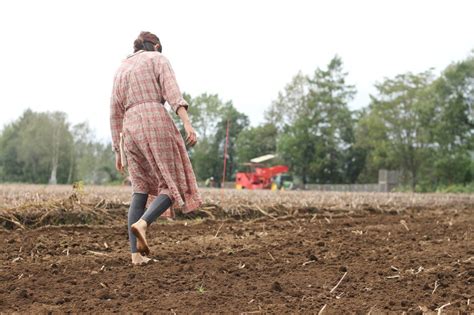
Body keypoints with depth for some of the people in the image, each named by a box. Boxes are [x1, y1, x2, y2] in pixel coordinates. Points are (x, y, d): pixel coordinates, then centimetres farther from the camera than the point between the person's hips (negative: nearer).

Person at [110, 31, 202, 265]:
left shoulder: (120, 71, 25)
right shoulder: (159, 59, 9)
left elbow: (115, 115, 21)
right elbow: (172, 91, -8)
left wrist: (117, 152, 23)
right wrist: (187, 124, -18)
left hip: (131, 130, 6)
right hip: (157, 123, -5)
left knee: (140, 191, 12)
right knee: (173, 186, 1)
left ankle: (136, 254, 1)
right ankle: (141, 224, -26)